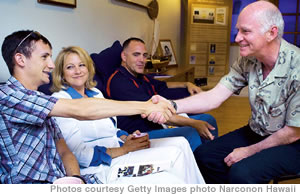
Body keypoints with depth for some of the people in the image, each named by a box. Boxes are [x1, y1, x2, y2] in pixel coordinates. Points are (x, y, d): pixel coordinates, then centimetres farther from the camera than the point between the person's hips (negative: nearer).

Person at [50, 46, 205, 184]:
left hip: (119, 149, 8)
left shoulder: (95, 92, 15)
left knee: (180, 143, -7)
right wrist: (124, 150, -17)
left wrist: (126, 138, -2)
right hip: (101, 166, -8)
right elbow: (79, 154, -16)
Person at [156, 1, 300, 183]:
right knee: (203, 156, -2)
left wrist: (249, 151, -12)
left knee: (241, 173, -29)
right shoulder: (248, 61, -8)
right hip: (256, 133, 6)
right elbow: (215, 96, -15)